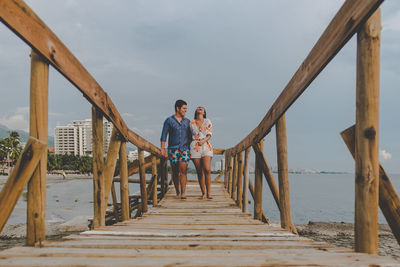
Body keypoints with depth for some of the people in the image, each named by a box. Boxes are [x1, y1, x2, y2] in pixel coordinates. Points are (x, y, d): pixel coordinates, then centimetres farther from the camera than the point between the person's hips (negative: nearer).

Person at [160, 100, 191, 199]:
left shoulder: (187, 121, 12)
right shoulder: (169, 120, 4)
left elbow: (189, 136, 16)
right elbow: (163, 136, 2)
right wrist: (162, 149, -5)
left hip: (184, 149, 1)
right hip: (173, 149, -1)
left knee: (183, 171, -10)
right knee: (175, 172, 4)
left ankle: (183, 193, -12)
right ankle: (177, 193, 16)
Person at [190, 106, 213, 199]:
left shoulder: (208, 121, 10)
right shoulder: (191, 123, 13)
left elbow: (209, 135, 3)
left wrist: (203, 141, -14)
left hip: (206, 146, -1)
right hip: (195, 147, 1)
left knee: (207, 170, -14)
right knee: (199, 172, 0)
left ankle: (209, 193, -9)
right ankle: (203, 193, 9)